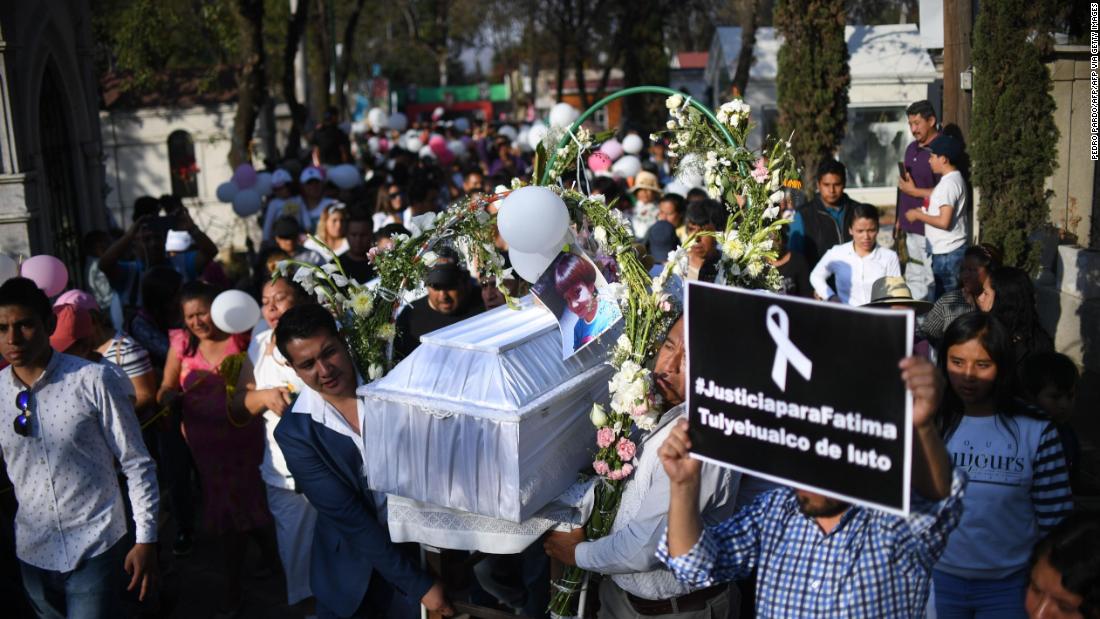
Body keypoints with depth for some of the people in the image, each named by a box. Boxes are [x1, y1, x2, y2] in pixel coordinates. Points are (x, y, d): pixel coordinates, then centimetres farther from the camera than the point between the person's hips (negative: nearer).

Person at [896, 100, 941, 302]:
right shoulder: (912, 149, 14)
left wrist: (915, 191, -13)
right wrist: (899, 220, 20)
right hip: (911, 228, 9)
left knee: (931, 282, -4)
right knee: (913, 278, 15)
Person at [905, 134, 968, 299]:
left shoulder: (949, 183, -18)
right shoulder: (955, 179, 13)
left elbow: (944, 222, -23)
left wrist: (918, 215, -12)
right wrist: (924, 211, 11)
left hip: (947, 253, -10)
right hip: (947, 251, 10)